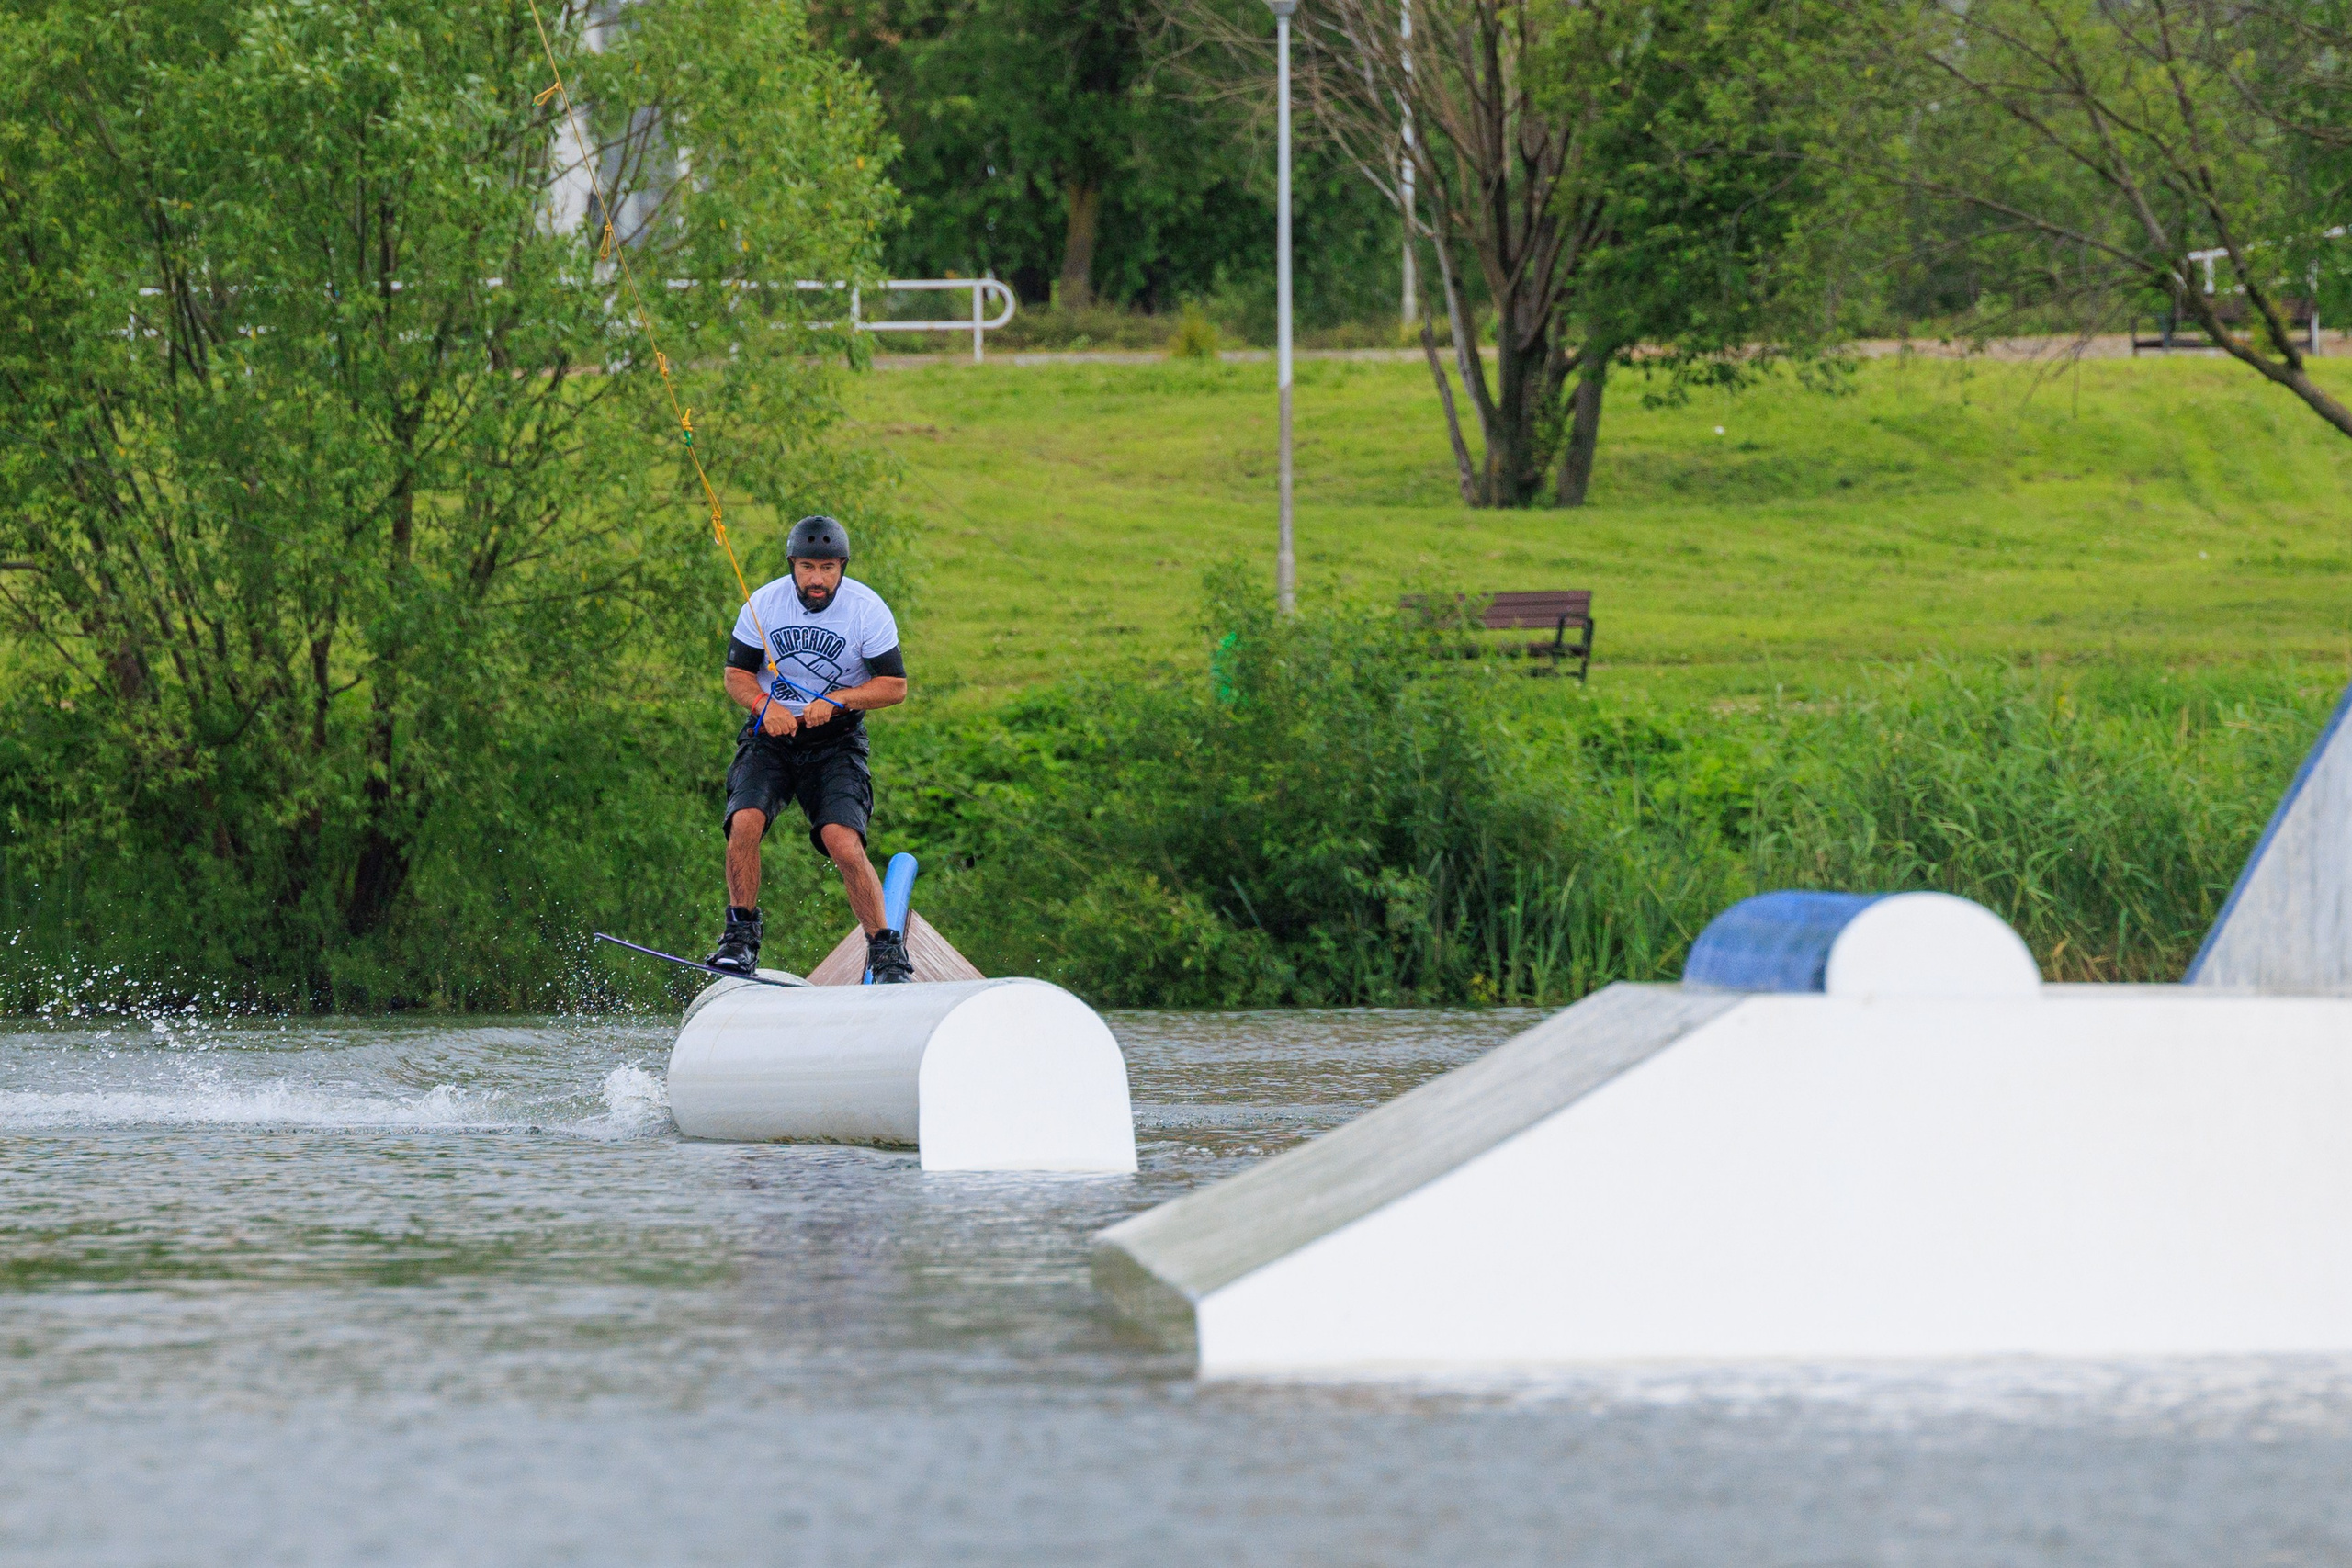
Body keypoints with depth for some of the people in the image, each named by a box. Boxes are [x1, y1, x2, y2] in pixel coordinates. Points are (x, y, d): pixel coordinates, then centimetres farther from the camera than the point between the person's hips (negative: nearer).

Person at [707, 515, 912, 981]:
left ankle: (886, 954, -10)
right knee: (745, 821, -23)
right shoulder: (764, 604, -6)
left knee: (843, 843, -21)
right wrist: (765, 705, -19)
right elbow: (736, 674, 2)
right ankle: (741, 937, -9)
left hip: (837, 741, -2)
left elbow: (895, 686, -6)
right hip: (772, 733, 2)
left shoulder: (868, 610, -10)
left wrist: (836, 701, -20)